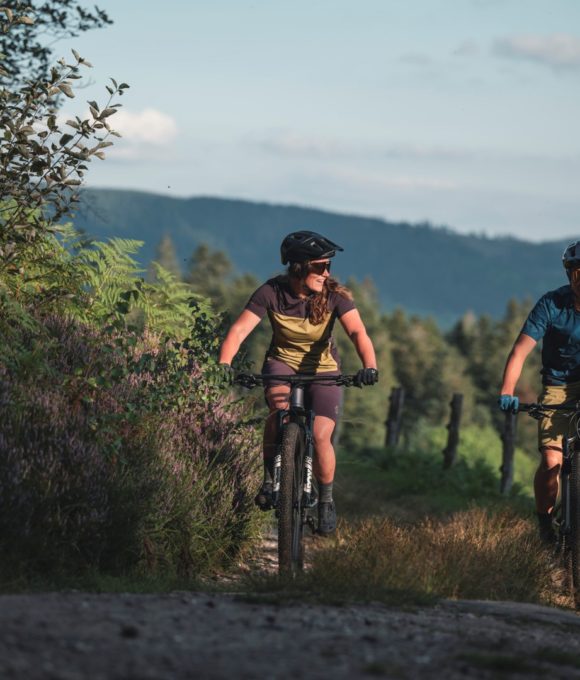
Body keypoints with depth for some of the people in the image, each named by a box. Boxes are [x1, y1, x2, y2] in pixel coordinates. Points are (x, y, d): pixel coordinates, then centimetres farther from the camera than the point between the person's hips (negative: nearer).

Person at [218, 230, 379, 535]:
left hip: (322, 369, 0)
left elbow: (357, 332, -30)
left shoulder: (334, 295, -18)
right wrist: (224, 364, -42)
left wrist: (369, 366, -49)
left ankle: (326, 500, 10)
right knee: (279, 406, -33)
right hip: (282, 363, 0)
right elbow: (239, 330, -25)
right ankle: (269, 478, -15)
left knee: (320, 436, -16)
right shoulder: (271, 292, -18)